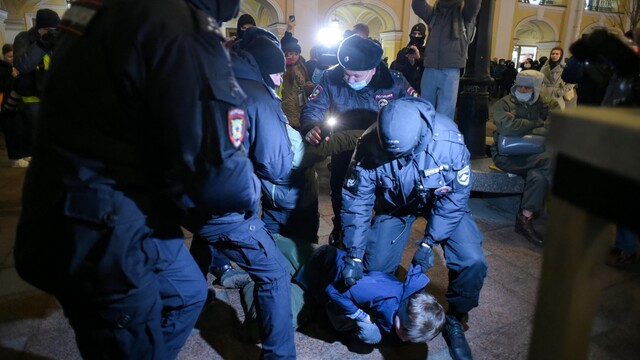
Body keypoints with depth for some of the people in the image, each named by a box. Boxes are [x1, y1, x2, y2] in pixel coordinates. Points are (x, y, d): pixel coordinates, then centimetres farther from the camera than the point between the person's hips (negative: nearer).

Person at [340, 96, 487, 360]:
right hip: (395, 204, 1)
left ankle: (454, 320, 13)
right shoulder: (369, 145, -31)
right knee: (375, 267, -8)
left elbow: (455, 195, -21)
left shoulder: (448, 139, -35)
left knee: (471, 262, -16)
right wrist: (353, 255, -21)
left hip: (442, 200, 0)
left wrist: (429, 242, -23)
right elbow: (356, 200, -22)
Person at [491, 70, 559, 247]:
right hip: (507, 156, -3)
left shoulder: (549, 105, 14)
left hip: (534, 156, 4)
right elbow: (507, 126, -18)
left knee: (538, 176, -30)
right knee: (551, 160, -26)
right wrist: (537, 124, -8)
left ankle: (525, 219, -16)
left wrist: (523, 130, -11)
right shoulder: (503, 104, 2)